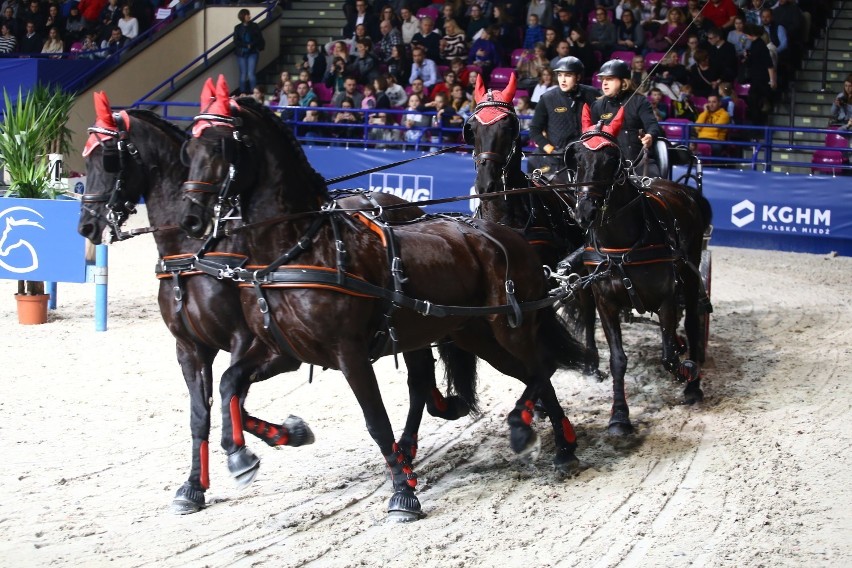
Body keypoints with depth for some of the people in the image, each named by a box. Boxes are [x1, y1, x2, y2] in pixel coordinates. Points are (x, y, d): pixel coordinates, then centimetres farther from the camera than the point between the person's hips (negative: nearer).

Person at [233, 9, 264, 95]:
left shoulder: (255, 26, 4)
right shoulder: (238, 28, 6)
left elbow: (259, 39, 0)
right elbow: (236, 42, 0)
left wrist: (251, 45, -13)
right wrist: (246, 45, -12)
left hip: (252, 53, -1)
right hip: (241, 53, 1)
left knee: (251, 74, -10)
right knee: (243, 75, 3)